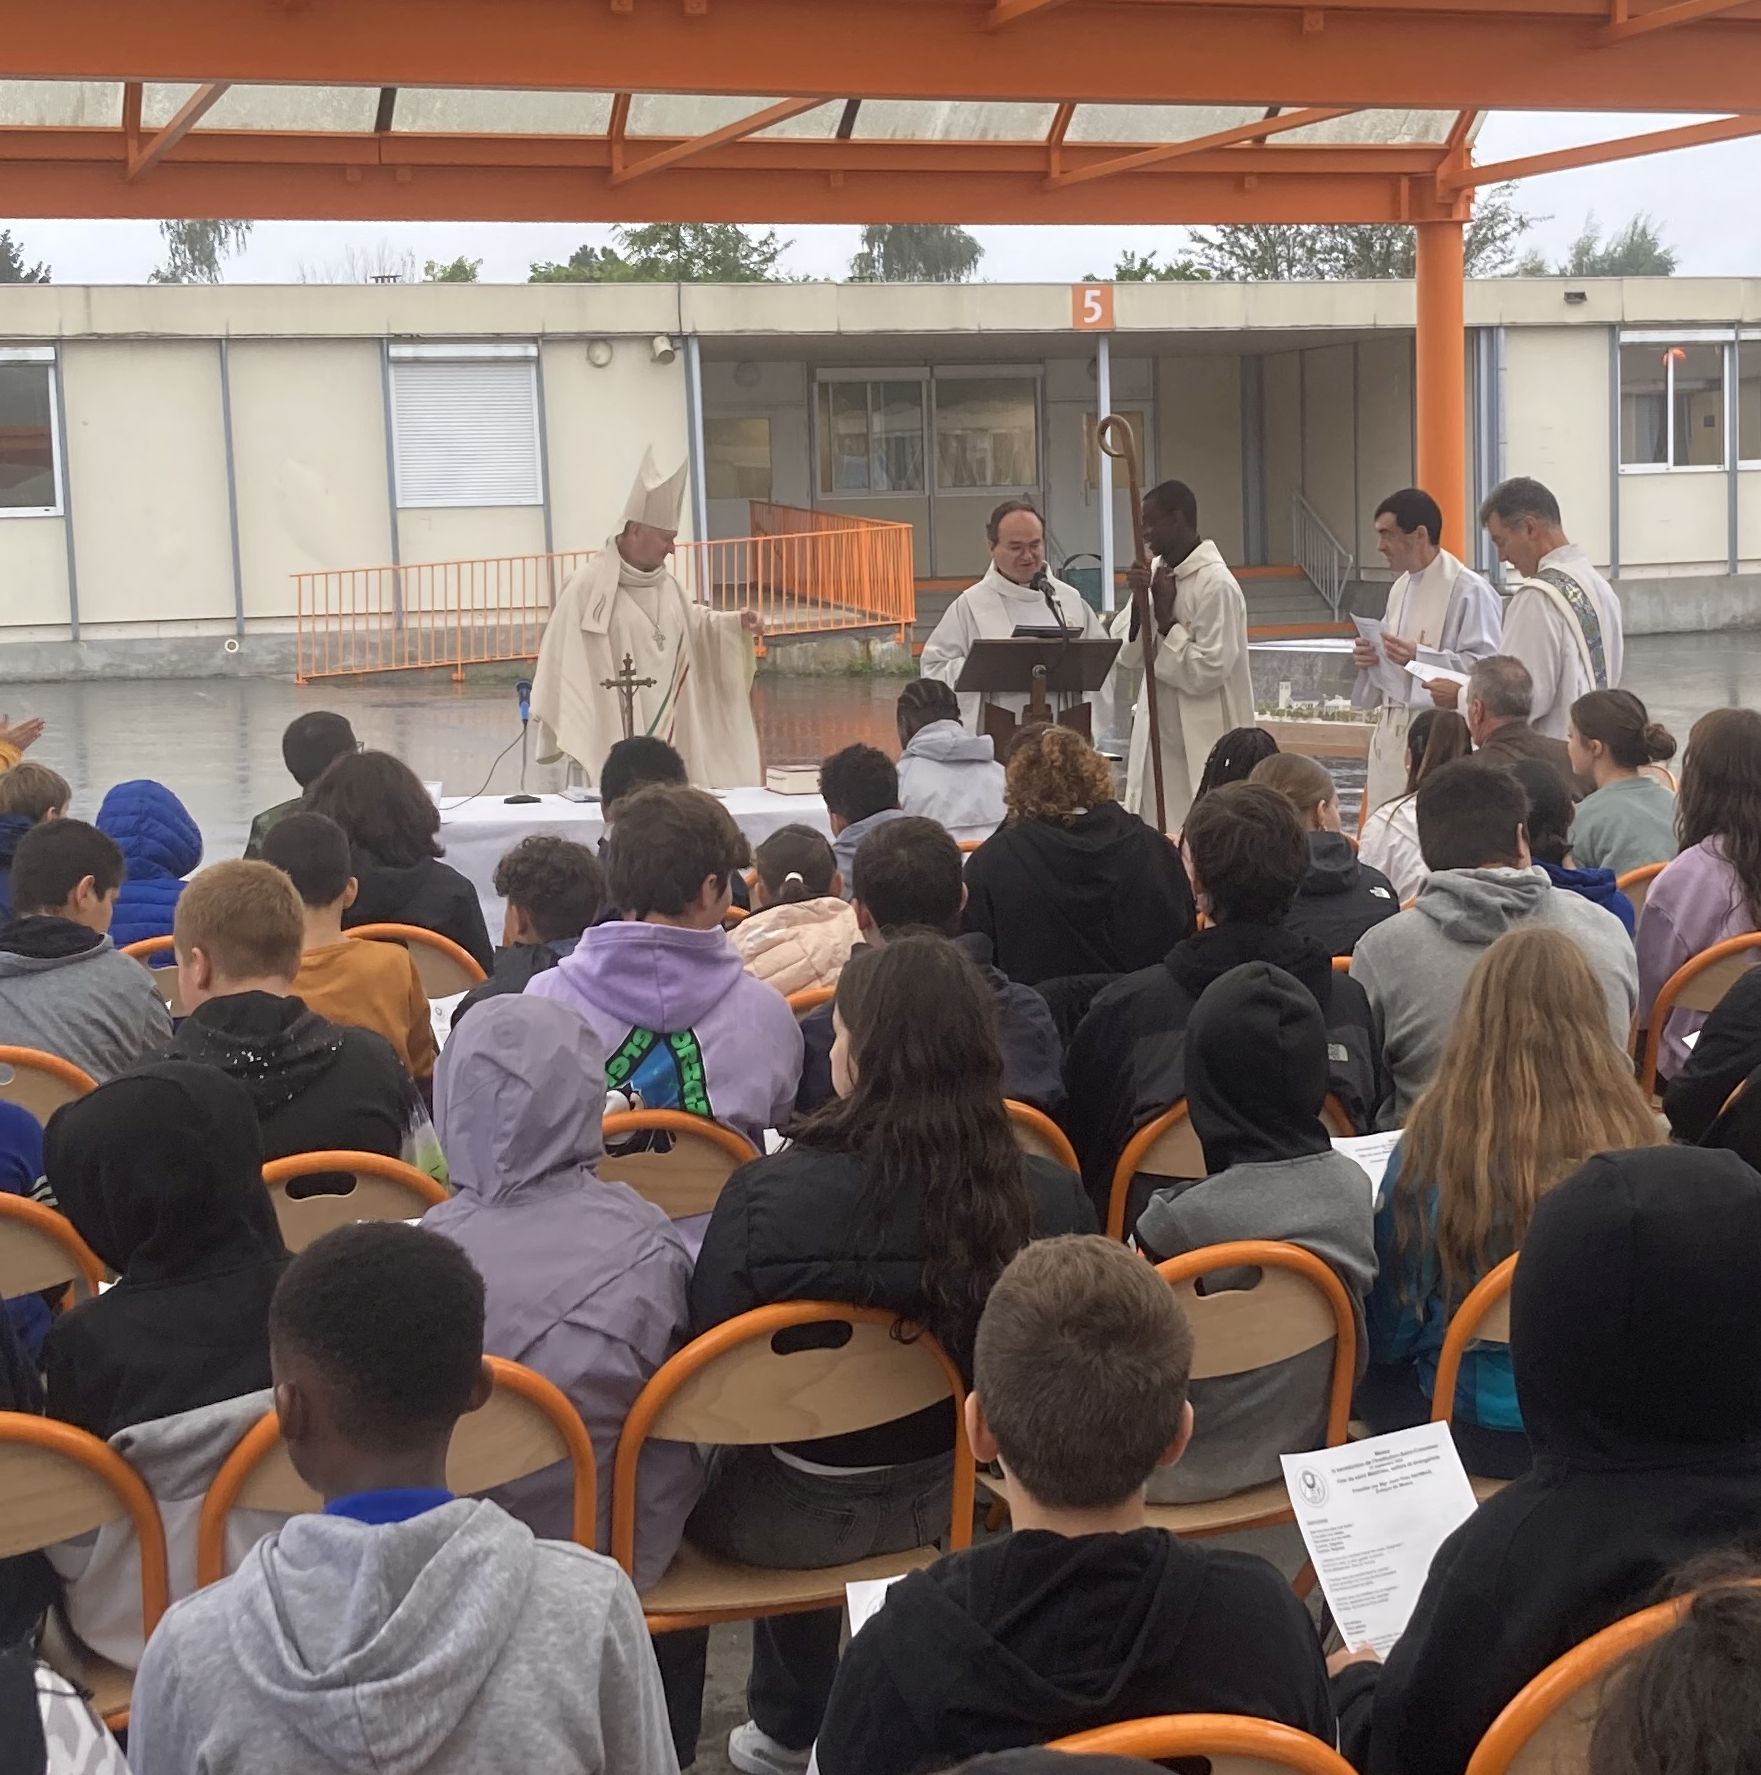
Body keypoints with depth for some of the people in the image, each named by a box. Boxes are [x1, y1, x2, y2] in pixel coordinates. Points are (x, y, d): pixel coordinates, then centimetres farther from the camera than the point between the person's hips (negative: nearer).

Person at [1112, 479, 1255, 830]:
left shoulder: (1216, 584, -15)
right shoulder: (1156, 572, 8)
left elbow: (1207, 671, -19)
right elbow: (1126, 653, 7)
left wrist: (1166, 619, -13)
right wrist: (1138, 600, -8)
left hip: (1202, 740, -8)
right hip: (1158, 729, 8)